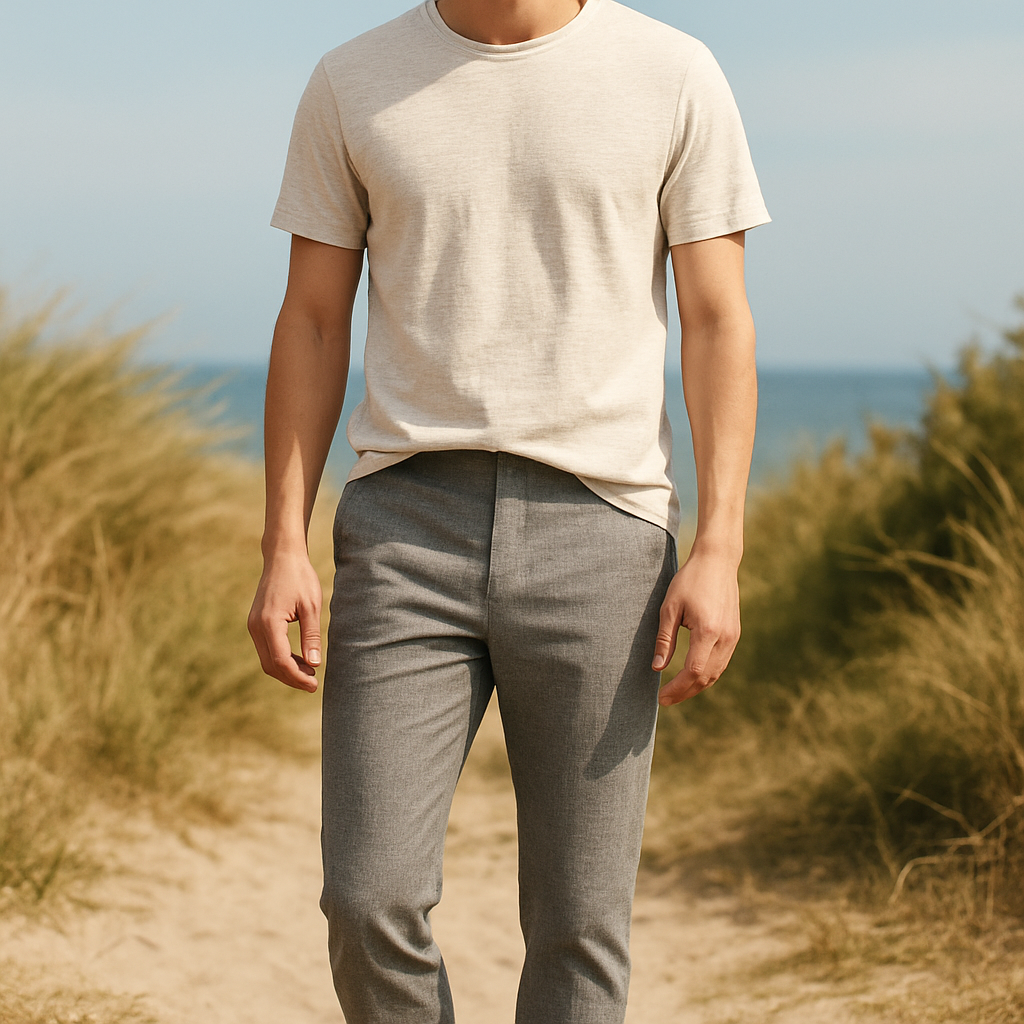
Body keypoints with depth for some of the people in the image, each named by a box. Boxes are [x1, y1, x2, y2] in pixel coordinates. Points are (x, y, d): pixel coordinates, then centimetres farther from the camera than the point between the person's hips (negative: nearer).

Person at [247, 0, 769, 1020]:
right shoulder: (352, 85, 7)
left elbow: (718, 323, 1)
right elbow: (312, 322, 9)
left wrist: (719, 552, -9)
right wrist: (283, 548, 0)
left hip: (599, 525, -1)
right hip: (408, 521, 1)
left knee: (578, 926, 2)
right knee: (370, 902, -6)